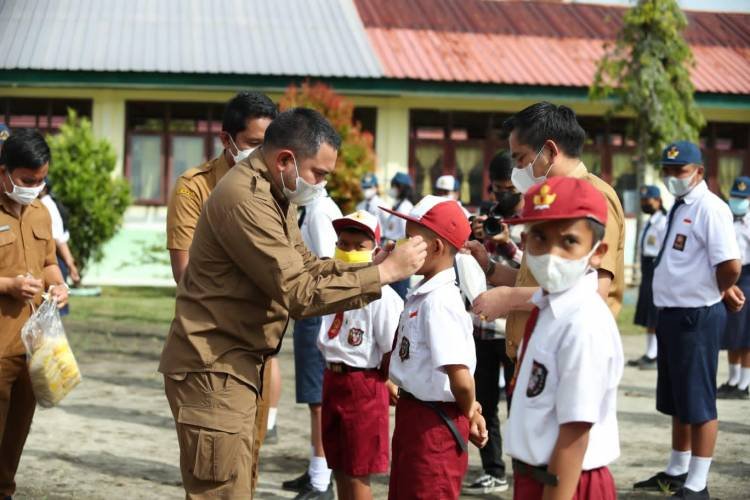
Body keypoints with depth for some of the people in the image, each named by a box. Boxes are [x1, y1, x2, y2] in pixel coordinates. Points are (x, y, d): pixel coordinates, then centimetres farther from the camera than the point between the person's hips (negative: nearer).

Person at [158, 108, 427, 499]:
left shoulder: (273, 194, 12)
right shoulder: (246, 199, -23)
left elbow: (305, 266, 14)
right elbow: (298, 292, -26)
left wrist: (371, 263, -1)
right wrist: (383, 273, -21)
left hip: (238, 363, 11)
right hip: (212, 368, -11)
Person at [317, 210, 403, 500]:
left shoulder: (381, 296, -16)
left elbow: (392, 352, -12)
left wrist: (370, 379, -1)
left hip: (363, 386, -7)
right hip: (332, 379, 7)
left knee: (357, 473, 2)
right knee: (339, 468, 16)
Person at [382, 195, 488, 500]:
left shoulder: (439, 301, -23)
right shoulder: (421, 294, 6)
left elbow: (462, 379, -28)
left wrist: (468, 413, -10)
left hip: (435, 425, -9)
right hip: (412, 414, 9)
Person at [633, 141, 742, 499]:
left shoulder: (709, 208, -17)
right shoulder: (680, 207, 12)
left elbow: (730, 265, -27)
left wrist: (721, 292, -8)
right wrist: (725, 291, 12)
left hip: (696, 317, -10)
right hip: (672, 313, 10)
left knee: (698, 403, -2)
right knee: (676, 400, 20)